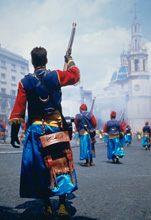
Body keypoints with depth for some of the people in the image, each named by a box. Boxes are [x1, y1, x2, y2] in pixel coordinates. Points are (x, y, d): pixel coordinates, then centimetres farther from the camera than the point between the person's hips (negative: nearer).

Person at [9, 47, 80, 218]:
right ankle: (62, 206, 6)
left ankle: (47, 207, 16)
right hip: (57, 128, 0)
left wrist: (14, 133, 1)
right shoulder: (56, 76, -2)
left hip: (35, 130, 1)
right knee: (61, 165, 6)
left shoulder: (25, 82, -1)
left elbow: (18, 110, -4)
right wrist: (69, 60, 34)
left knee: (40, 168, 9)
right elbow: (75, 75, 17)